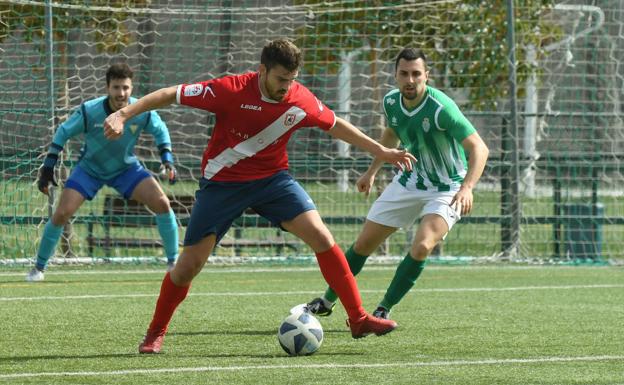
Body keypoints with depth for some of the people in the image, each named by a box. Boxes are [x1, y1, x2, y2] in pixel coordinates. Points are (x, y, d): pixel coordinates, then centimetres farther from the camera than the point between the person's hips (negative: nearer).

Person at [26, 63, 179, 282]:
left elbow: (160, 131, 0)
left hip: (126, 167, 1)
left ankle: (173, 263, 0)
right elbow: (63, 133, -11)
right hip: (90, 169, -1)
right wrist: (48, 167, -12)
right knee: (61, 214, -13)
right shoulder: (89, 111, -27)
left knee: (162, 204, -16)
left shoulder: (143, 112, -22)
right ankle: (39, 268, 6)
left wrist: (167, 160, -10)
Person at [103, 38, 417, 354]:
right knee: (189, 265, -3)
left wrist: (379, 151, 12)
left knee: (321, 236, -15)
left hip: (272, 178, 3)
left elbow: (335, 126, 10)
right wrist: (123, 115, -24)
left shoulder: (301, 100, -10)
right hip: (221, 182, -3)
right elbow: (171, 95, -18)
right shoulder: (230, 91, -23)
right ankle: (155, 333, 20)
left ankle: (358, 319, -7)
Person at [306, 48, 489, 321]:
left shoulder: (441, 108, -28)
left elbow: (479, 148, -32)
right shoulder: (391, 102, -7)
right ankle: (327, 301, 27)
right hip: (409, 182, 6)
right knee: (363, 244, 7)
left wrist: (467, 188, -45)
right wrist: (372, 171, 18)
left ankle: (384, 310, -10)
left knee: (422, 247, -28)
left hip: (446, 190, -6)